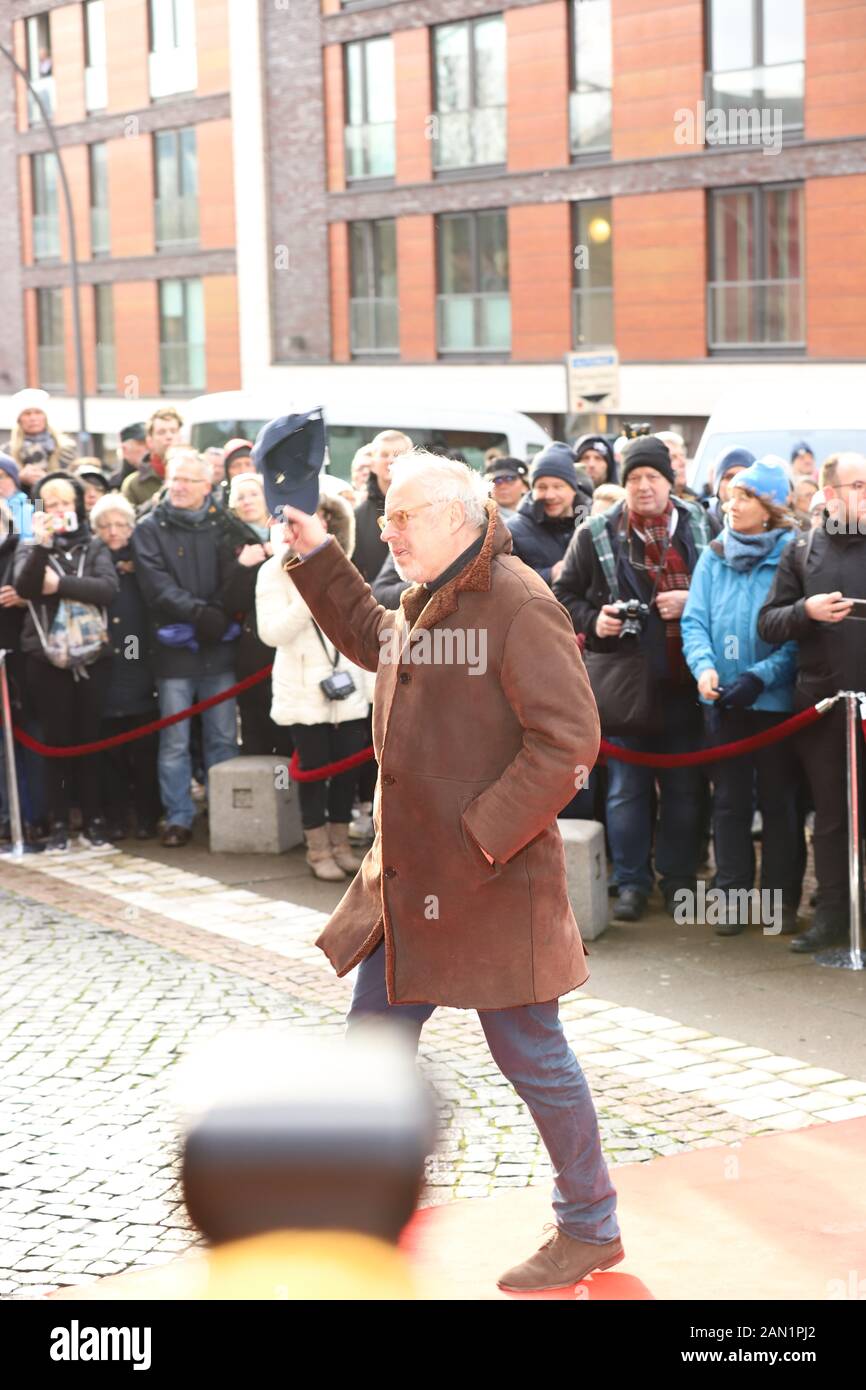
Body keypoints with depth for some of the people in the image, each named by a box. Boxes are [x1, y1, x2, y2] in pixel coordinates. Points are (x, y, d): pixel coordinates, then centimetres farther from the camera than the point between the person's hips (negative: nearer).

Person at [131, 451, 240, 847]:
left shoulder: (223, 527, 8)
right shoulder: (150, 529, 4)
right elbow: (157, 584, -8)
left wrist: (218, 616, -17)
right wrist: (197, 612, -20)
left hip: (219, 648, 2)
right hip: (174, 649, -1)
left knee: (224, 738, 7)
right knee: (175, 742, 1)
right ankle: (178, 817, 9)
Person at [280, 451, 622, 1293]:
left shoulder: (517, 605, -18)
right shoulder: (424, 602, 11)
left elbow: (568, 739, -22)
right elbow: (368, 639, 34)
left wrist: (484, 835, -22)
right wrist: (316, 557, 23)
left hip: (490, 882, -9)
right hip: (408, 876, 9)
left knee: (532, 1057, 3)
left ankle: (590, 1230, 20)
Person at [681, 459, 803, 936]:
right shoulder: (714, 558, 4)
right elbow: (694, 622, 2)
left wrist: (760, 676, -22)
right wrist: (704, 665, -17)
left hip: (776, 700, -3)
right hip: (722, 700, 3)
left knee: (780, 801, 7)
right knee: (730, 801, 10)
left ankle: (781, 899, 17)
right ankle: (732, 896, 18)